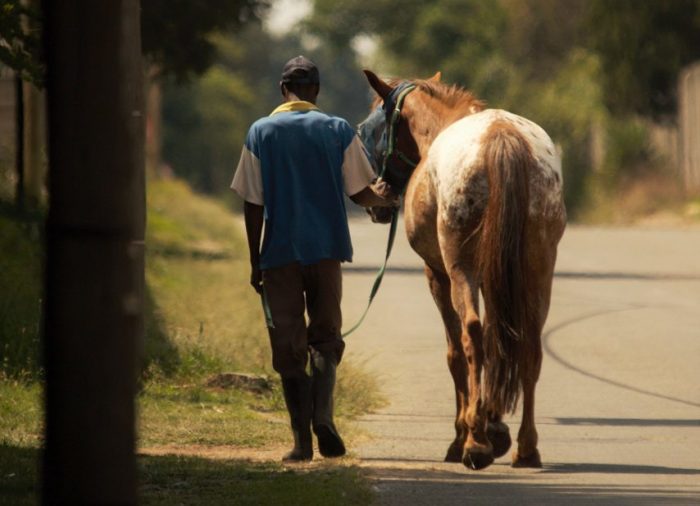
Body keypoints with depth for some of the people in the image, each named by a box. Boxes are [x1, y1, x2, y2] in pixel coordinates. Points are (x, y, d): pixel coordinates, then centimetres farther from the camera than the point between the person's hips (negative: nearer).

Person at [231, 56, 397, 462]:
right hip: (327, 248, 1)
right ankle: (323, 413, -13)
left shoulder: (261, 133, 0)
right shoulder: (339, 131, 1)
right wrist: (386, 198, 23)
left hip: (279, 252, -1)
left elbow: (253, 203, -2)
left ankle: (302, 439, 3)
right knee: (325, 336, 11)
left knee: (288, 345, 5)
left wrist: (255, 261, 4)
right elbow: (361, 193, 1)